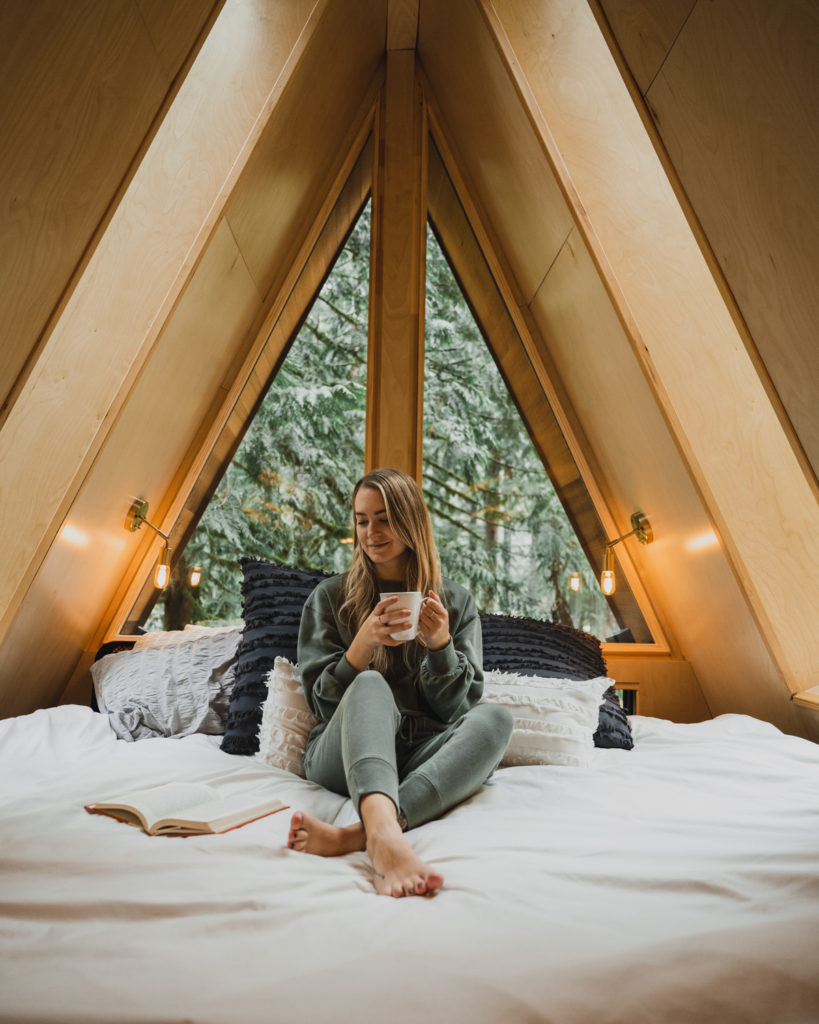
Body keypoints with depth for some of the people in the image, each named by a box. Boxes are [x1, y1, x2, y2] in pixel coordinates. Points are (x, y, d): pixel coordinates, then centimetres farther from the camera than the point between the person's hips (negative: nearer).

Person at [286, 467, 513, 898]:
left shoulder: (456, 602, 11)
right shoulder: (329, 597, 9)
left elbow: (457, 708, 7)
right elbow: (322, 700, 4)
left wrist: (441, 645, -13)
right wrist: (364, 643, -15)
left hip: (424, 756, 2)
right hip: (344, 756, -1)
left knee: (495, 718, -29)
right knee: (370, 683, -32)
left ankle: (355, 835, -44)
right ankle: (384, 836, -58)